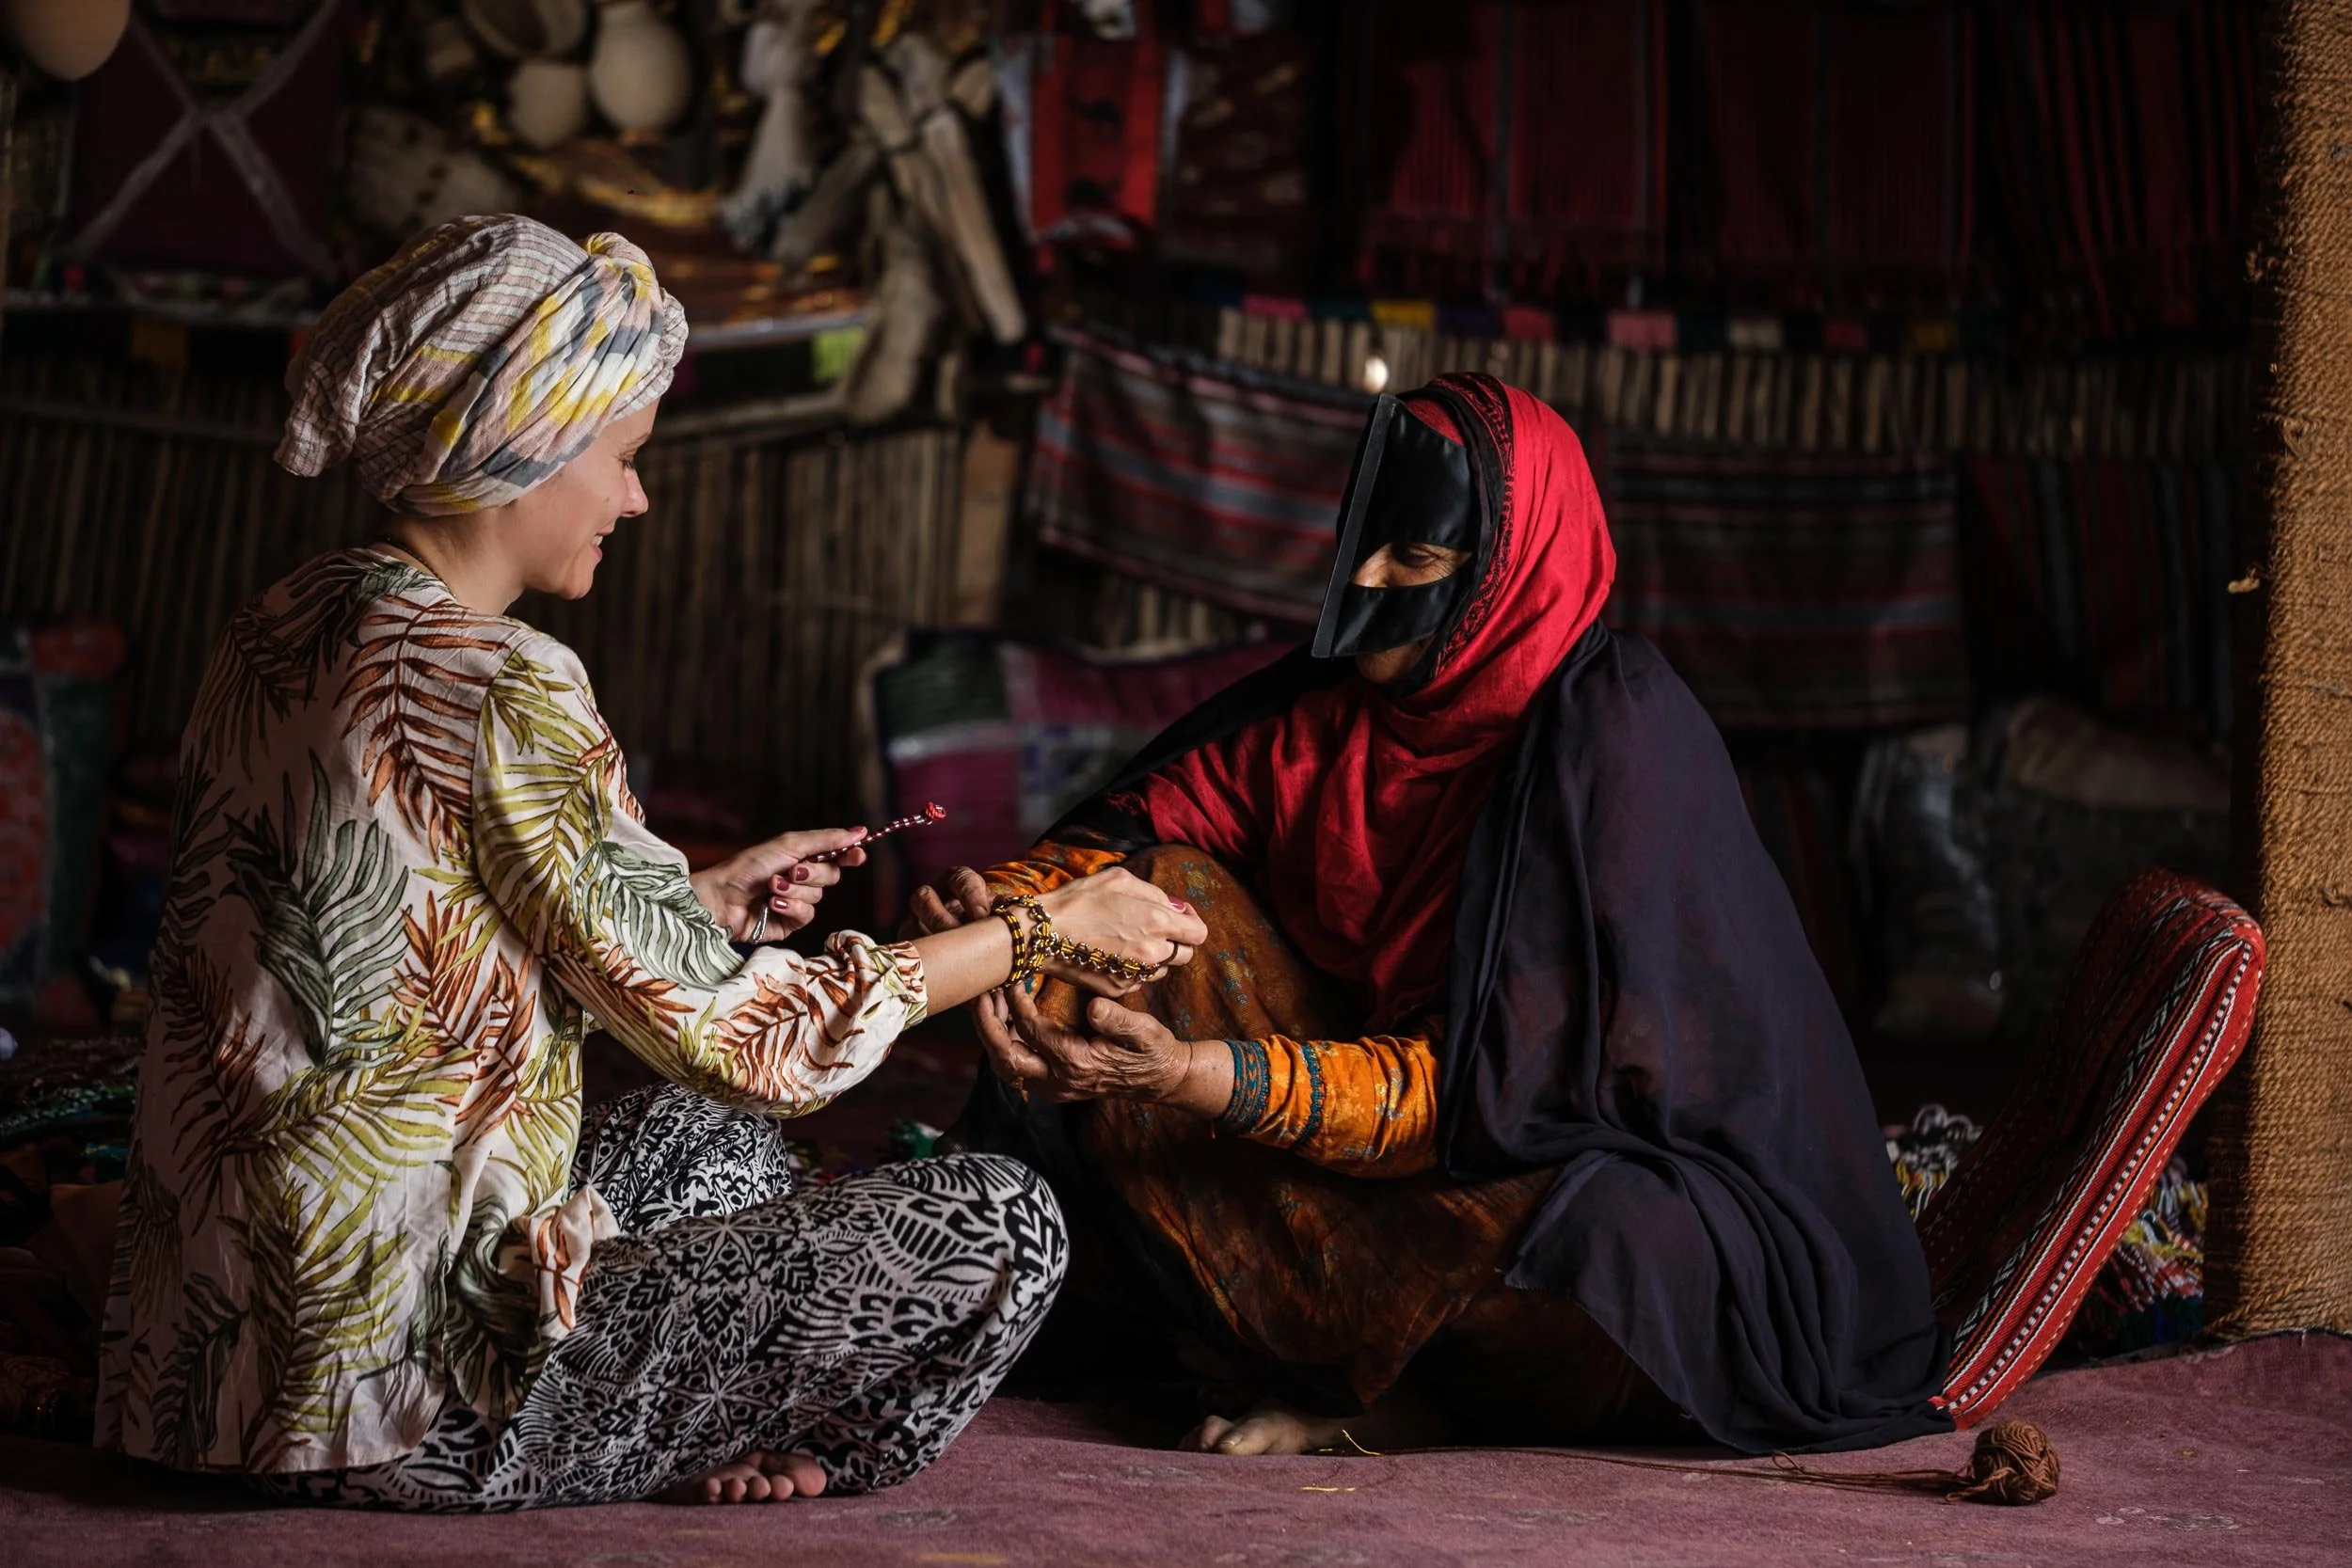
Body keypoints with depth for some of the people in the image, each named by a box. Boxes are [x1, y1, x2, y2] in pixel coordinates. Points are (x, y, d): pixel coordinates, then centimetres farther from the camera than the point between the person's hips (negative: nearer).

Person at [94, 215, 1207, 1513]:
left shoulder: (278, 635, 8)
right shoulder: (498, 693, -19)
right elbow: (736, 1038, -13)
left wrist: (710, 898, 21)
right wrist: (1055, 921, -2)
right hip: (403, 1401, -10)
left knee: (710, 1143, 32)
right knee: (996, 1225, -4)